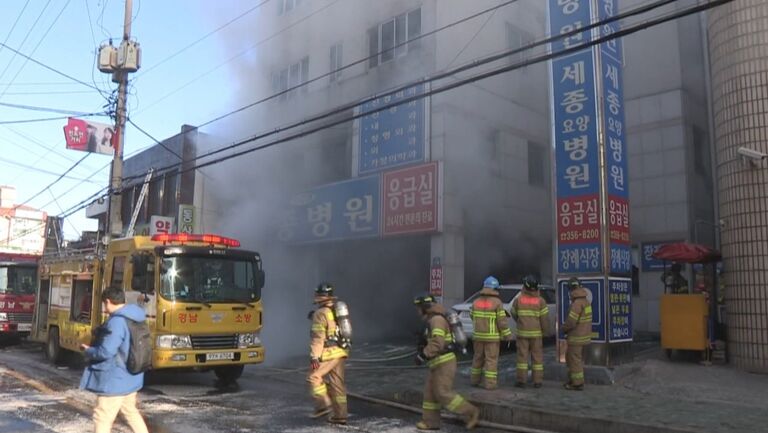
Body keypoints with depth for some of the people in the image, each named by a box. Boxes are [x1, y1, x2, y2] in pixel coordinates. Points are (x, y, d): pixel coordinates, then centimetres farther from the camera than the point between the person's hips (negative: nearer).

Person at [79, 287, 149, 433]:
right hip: (130, 378, 9)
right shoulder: (135, 319, 6)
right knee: (131, 411, 24)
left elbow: (106, 352, -25)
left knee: (102, 419, 0)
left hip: (114, 381, -9)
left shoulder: (117, 321, -22)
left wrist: (88, 351, -6)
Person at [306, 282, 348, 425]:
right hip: (341, 352, 8)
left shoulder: (321, 313, -11)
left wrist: (314, 357, -16)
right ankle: (340, 416, 12)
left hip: (329, 353, -8)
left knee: (314, 377, 6)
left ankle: (324, 405, -1)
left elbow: (318, 338, -17)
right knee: (337, 384, 10)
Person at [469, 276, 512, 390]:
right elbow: (502, 321, -12)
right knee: (491, 360, 2)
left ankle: (474, 380, 23)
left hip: (478, 335, 4)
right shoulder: (497, 302, -12)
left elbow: (472, 316, 13)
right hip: (492, 336, -4)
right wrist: (508, 336, -5)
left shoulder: (476, 301, 2)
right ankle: (489, 384, 1)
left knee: (478, 358, 16)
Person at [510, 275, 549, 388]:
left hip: (522, 332, 0)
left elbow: (514, 314, 6)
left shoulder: (518, 299, -6)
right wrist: (544, 331, 7)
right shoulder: (540, 301, -7)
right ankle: (537, 381, 7)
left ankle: (521, 380, 3)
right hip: (536, 333, 0)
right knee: (537, 357, 7)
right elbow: (544, 319, -8)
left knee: (522, 356, 4)